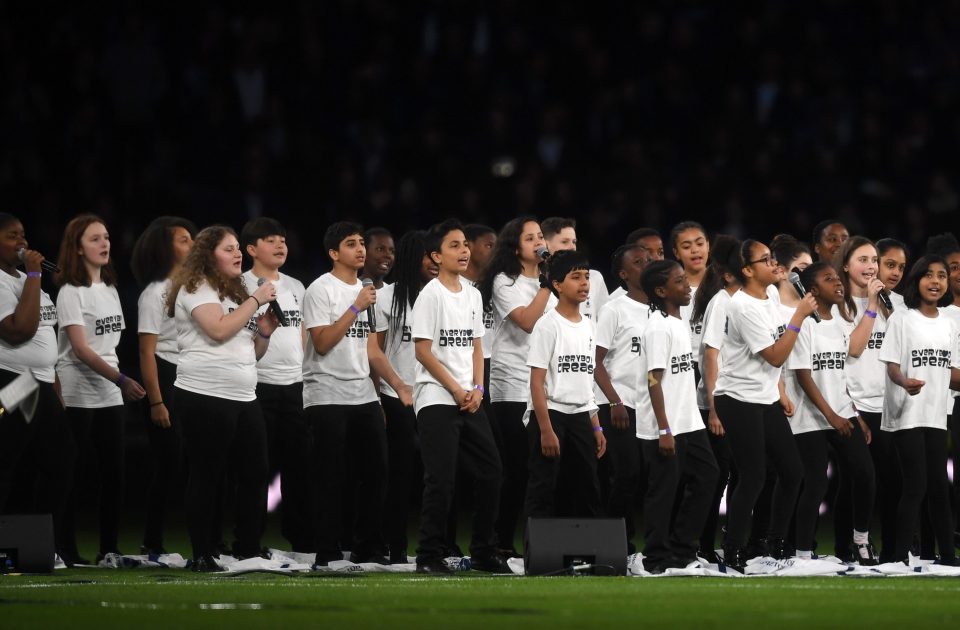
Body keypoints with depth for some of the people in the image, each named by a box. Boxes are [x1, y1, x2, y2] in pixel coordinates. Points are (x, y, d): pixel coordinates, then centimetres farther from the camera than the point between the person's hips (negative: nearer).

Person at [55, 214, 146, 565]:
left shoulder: (110, 290, 14)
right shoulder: (71, 292, -9)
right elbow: (80, 348, -17)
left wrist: (118, 382, 9)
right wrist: (120, 379, -26)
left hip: (110, 395, 7)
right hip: (78, 394, -7)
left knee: (114, 473, 4)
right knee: (74, 474, -5)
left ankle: (109, 549, 9)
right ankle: (66, 548, 0)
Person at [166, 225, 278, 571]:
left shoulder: (235, 292, 21)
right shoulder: (196, 288, -3)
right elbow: (218, 329, -20)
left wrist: (264, 332, 5)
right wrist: (256, 300, -10)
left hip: (243, 399, 8)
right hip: (204, 397, -8)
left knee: (255, 473, 5)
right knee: (206, 477, -4)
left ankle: (248, 549, 13)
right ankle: (202, 556, 0)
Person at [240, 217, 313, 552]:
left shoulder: (296, 287, 16)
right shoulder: (242, 286, -2)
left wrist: (311, 379, 13)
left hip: (296, 385, 5)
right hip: (259, 385, -5)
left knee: (299, 463, 6)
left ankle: (302, 541, 10)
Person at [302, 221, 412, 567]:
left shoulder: (366, 292, 16)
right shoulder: (321, 290, -7)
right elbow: (322, 343, -16)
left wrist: (398, 384, 6)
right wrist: (356, 307, -18)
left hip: (364, 396, 7)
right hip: (327, 398, -7)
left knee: (376, 472, 5)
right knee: (331, 479, -5)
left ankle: (368, 549, 13)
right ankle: (328, 554, 1)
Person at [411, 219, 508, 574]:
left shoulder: (472, 295, 14)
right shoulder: (431, 295, -8)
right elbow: (423, 352, -11)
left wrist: (477, 390, 2)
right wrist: (457, 390, -11)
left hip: (470, 402, 7)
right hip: (436, 400, -7)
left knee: (489, 473, 6)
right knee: (441, 479, -11)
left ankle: (484, 553, 16)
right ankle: (429, 556, -4)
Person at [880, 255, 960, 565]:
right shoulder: (901, 319, -5)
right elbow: (891, 366, -11)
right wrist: (905, 382, -31)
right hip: (907, 415, -6)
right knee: (915, 485, -10)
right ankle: (901, 557, -7)